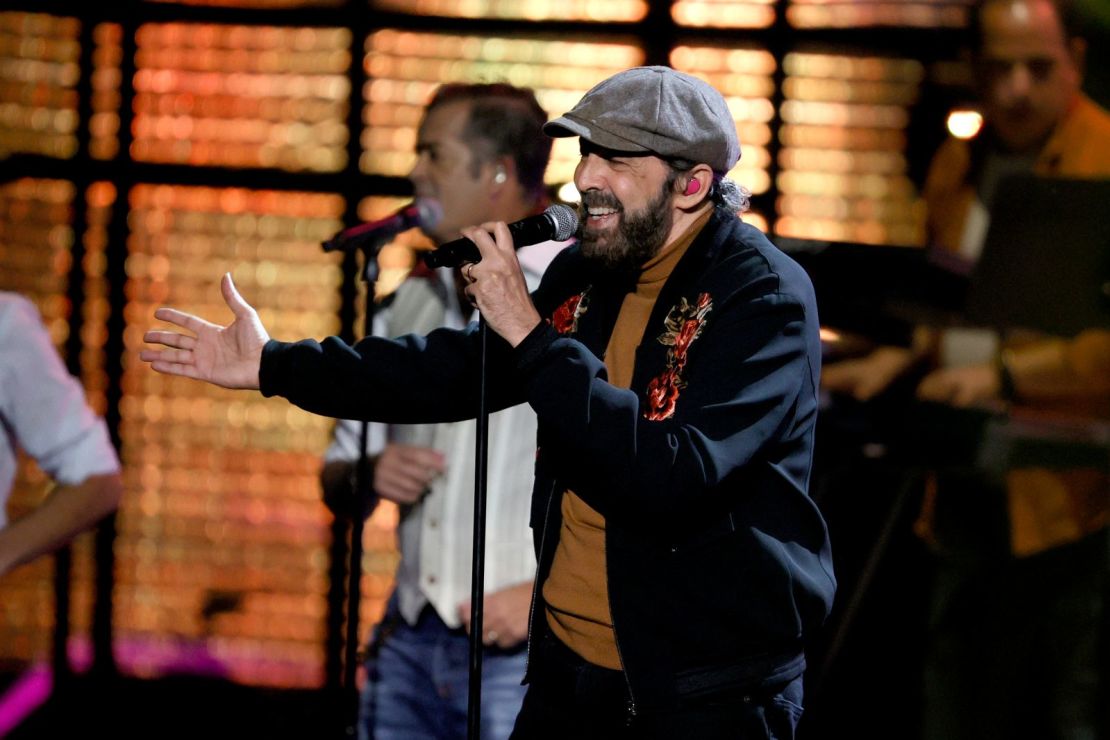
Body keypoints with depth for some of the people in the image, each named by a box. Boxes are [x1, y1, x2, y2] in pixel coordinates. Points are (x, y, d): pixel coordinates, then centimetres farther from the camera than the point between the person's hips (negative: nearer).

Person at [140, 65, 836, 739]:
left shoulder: (765, 296, -17)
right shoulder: (588, 272, 6)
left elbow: (673, 479, -29)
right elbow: (464, 367, 19)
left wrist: (530, 333, -26)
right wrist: (274, 366, 16)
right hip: (569, 668, 7)